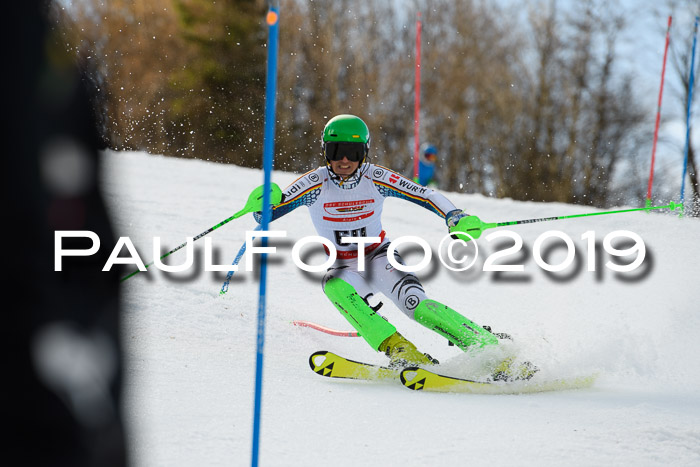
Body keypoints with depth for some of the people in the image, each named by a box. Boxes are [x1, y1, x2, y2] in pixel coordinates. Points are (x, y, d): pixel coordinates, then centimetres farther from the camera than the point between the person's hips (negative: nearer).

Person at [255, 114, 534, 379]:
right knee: (334, 285, -36)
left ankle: (489, 347, -26)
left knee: (415, 304, -27)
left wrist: (455, 217, -29)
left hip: (379, 256, -1)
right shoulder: (315, 184, -16)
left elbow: (426, 196, -11)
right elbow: (265, 217, -20)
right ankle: (398, 349, -41)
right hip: (344, 266, 1)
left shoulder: (376, 179, -14)